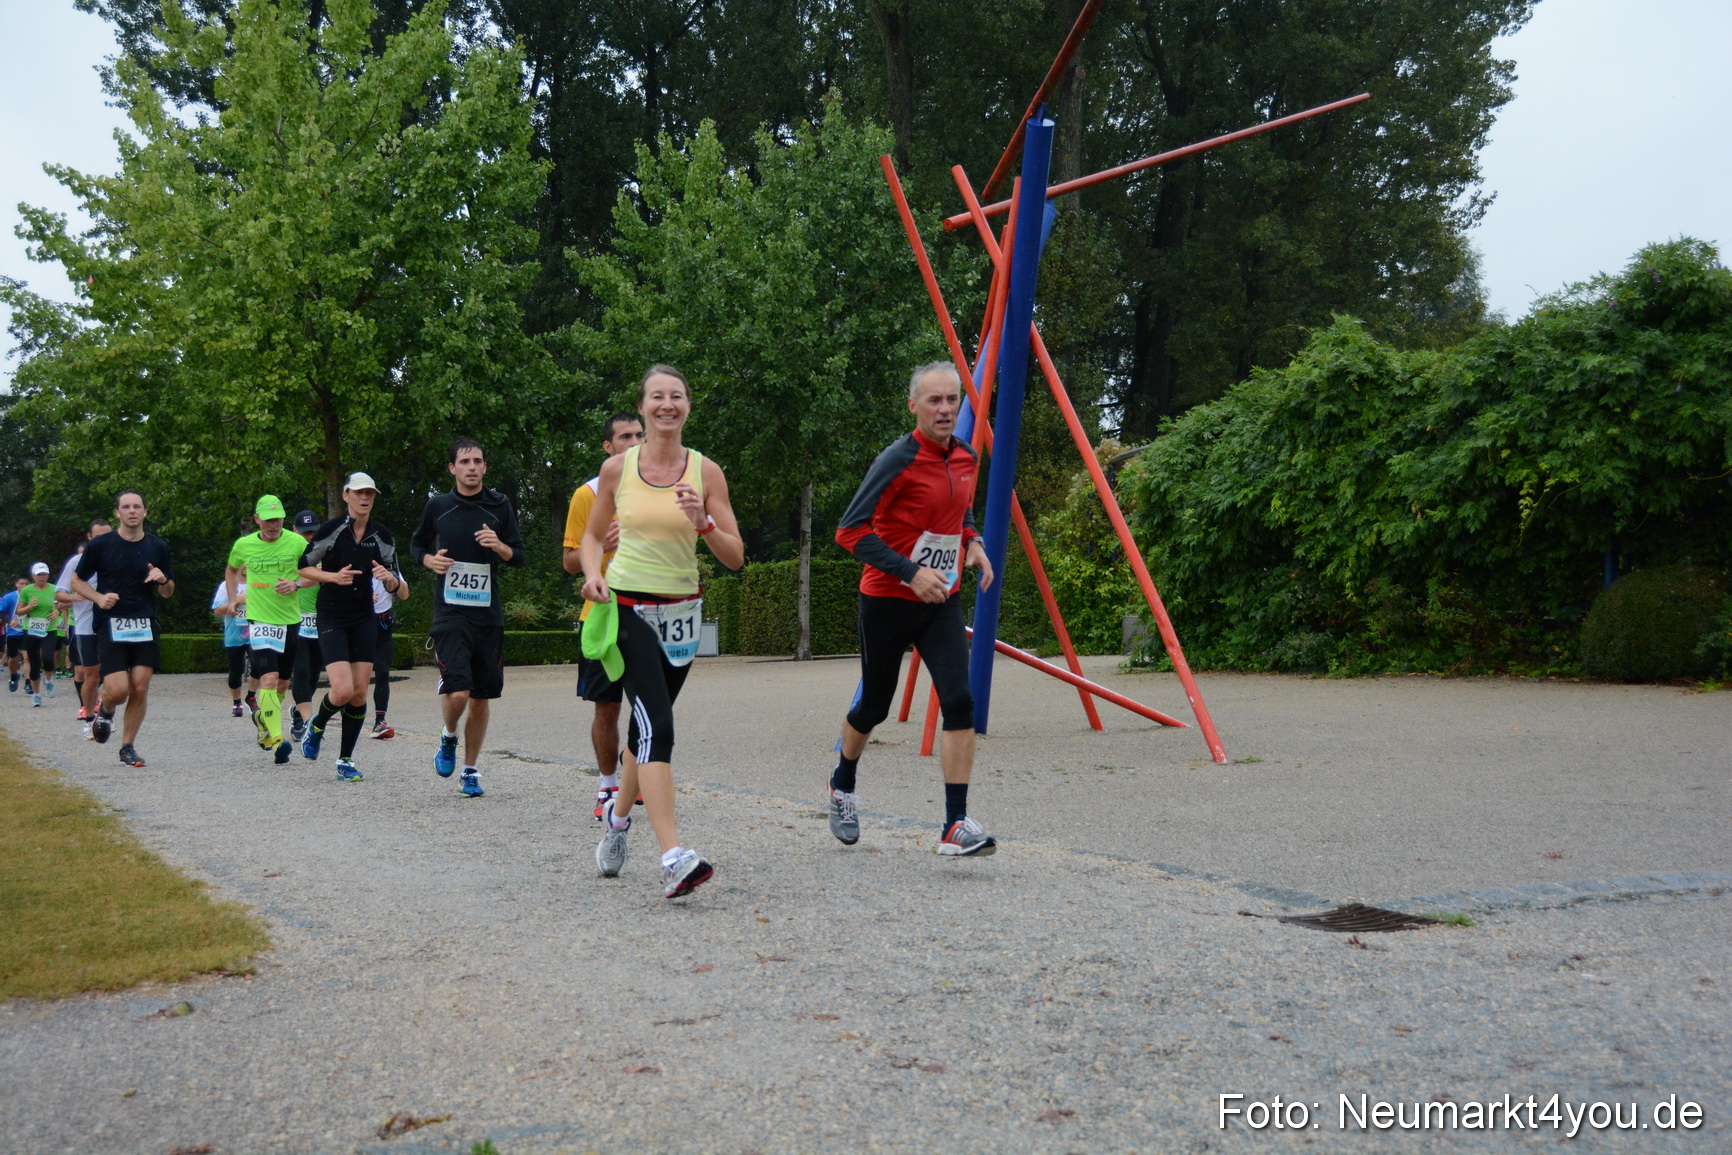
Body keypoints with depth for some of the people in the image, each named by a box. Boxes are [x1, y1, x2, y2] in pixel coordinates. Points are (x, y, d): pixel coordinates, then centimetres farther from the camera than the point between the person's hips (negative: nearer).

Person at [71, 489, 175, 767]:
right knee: (118, 690, -12)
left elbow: (168, 593, 14)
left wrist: (163, 580, -9)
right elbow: (77, 581, 7)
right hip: (110, 626, -2)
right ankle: (105, 710, 25)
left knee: (140, 689, -3)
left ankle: (128, 747, 12)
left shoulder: (158, 547, 7)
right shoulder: (100, 545, 0)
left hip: (145, 627, 2)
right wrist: (99, 598, -11)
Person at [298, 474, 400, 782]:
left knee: (360, 693, 1)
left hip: (365, 620, 4)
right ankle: (316, 726, 18)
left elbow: (396, 587, 7)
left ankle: (345, 760, 15)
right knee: (342, 691, -16)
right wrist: (334, 577, -16)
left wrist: (389, 578, -16)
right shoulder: (331, 530, -9)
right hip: (331, 619, -4)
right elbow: (304, 566, 0)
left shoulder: (382, 536, 2)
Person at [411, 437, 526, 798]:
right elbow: (416, 544, 19)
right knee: (457, 692, -17)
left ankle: (470, 770, 22)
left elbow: (519, 557, 7)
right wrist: (429, 560, -2)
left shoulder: (499, 506, 4)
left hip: (489, 613, 2)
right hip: (450, 610, -2)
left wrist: (499, 546, -14)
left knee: (481, 696, 6)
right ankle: (448, 737, 16)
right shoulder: (437, 506, 4)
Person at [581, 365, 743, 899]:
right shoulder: (616, 469, -1)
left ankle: (617, 814, 43)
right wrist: (594, 574, -6)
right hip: (626, 609, -3)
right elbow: (593, 534, 13)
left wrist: (704, 523, -20)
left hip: (680, 614, 3)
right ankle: (674, 857, -25)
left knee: (647, 726, 15)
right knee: (657, 725, -19)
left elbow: (735, 558, -2)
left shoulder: (705, 471, -1)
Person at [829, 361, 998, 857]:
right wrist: (911, 572, -27)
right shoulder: (898, 461, -17)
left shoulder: (965, 458, 5)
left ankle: (956, 826, -12)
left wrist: (972, 542, 4)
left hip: (942, 600, 5)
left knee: (959, 700, -13)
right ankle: (842, 785, 41)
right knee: (874, 706, 10)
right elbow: (850, 531, -20)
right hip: (888, 600, -5)